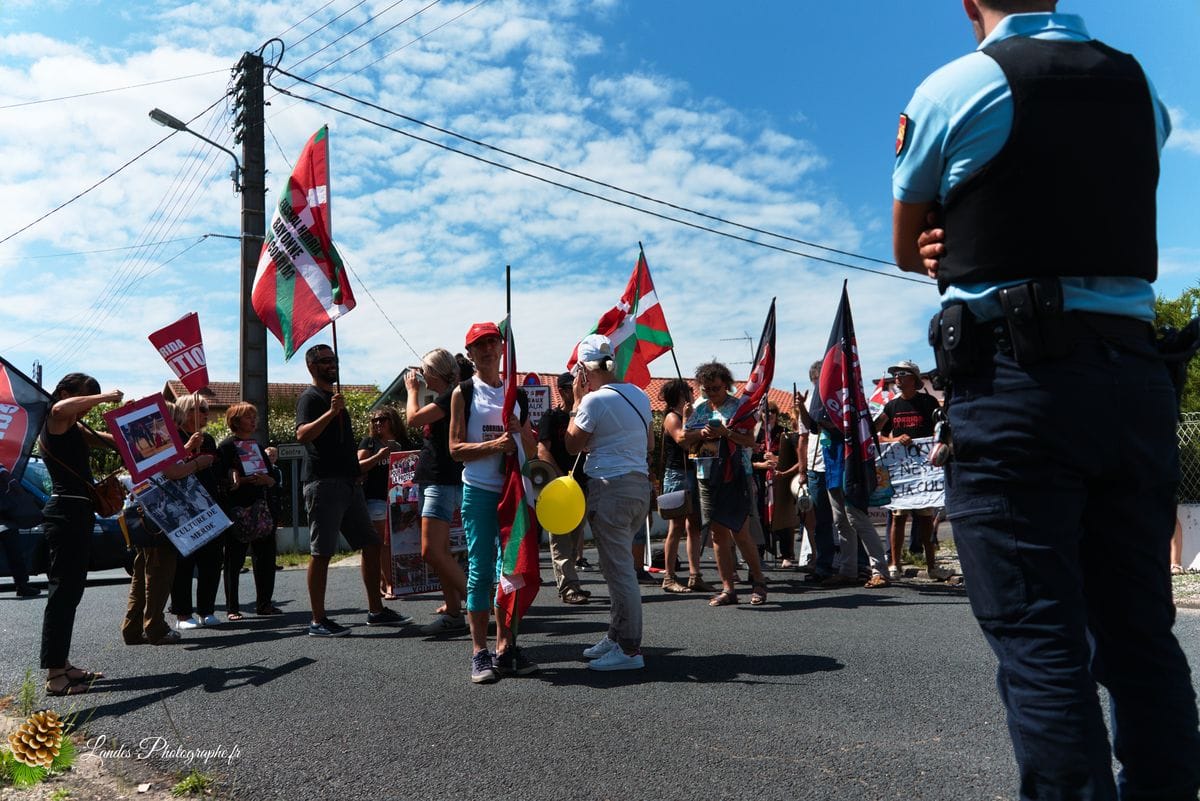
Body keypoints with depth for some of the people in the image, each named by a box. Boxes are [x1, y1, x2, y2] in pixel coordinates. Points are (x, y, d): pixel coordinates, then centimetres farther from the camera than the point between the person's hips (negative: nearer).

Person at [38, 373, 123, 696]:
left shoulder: (75, 429, 20)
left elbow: (112, 440, 18)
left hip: (77, 514, 10)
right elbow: (61, 408, -33)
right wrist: (104, 397, -23)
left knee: (69, 592, 14)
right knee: (62, 592, -10)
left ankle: (62, 665, 22)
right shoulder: (55, 422, -9)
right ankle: (54, 676, -7)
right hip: (65, 513, -10)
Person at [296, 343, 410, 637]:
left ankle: (376, 610, 16)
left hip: (348, 483, 9)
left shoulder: (334, 397, 23)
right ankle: (318, 621, 1)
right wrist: (331, 412, -33)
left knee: (371, 544, 8)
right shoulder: (310, 397, -5)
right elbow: (302, 434, -23)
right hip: (324, 484, -9)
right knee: (322, 552, -5)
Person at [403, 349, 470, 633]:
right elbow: (420, 422, 22)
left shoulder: (453, 395, -13)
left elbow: (414, 419, -16)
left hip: (443, 481, -10)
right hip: (431, 479, 10)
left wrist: (413, 390, -3)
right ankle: (454, 613, 14)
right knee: (440, 552, 9)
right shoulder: (445, 398, 17)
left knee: (432, 552, -15)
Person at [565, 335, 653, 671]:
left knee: (618, 569, -2)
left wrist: (576, 401, 1)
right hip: (640, 483, 8)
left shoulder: (594, 400, -13)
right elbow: (649, 443, 19)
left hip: (609, 486, -8)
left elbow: (573, 445, -2)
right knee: (620, 565, 17)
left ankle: (630, 650, 4)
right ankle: (616, 637, 27)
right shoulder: (639, 394, 10)